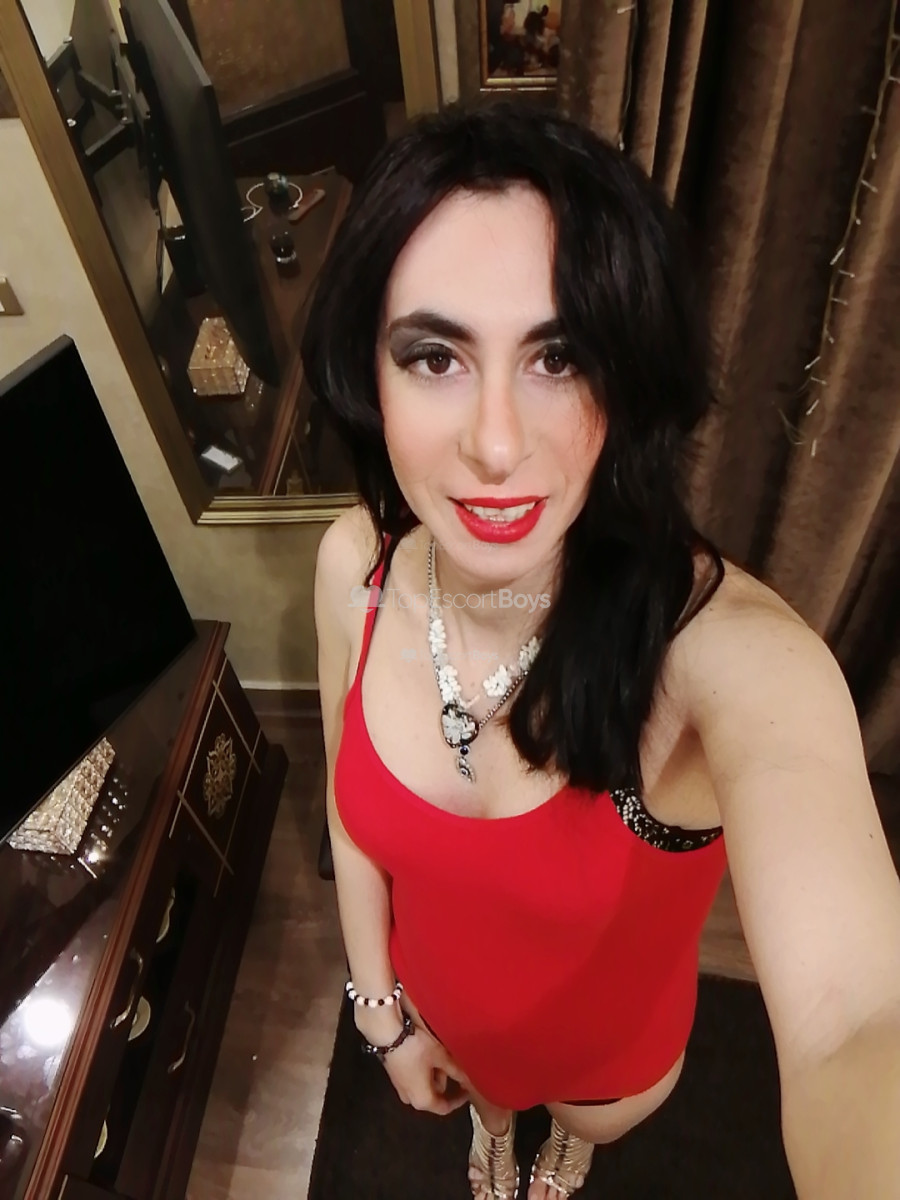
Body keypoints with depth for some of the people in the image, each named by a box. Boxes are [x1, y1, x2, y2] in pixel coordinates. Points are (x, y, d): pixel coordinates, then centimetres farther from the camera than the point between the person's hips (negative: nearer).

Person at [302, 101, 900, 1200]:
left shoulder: (729, 646, -41)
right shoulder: (355, 565, -28)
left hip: (618, 1040, -1)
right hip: (443, 1008, 2)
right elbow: (354, 806, -12)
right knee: (483, 1094, 38)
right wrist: (384, 1013, -2)